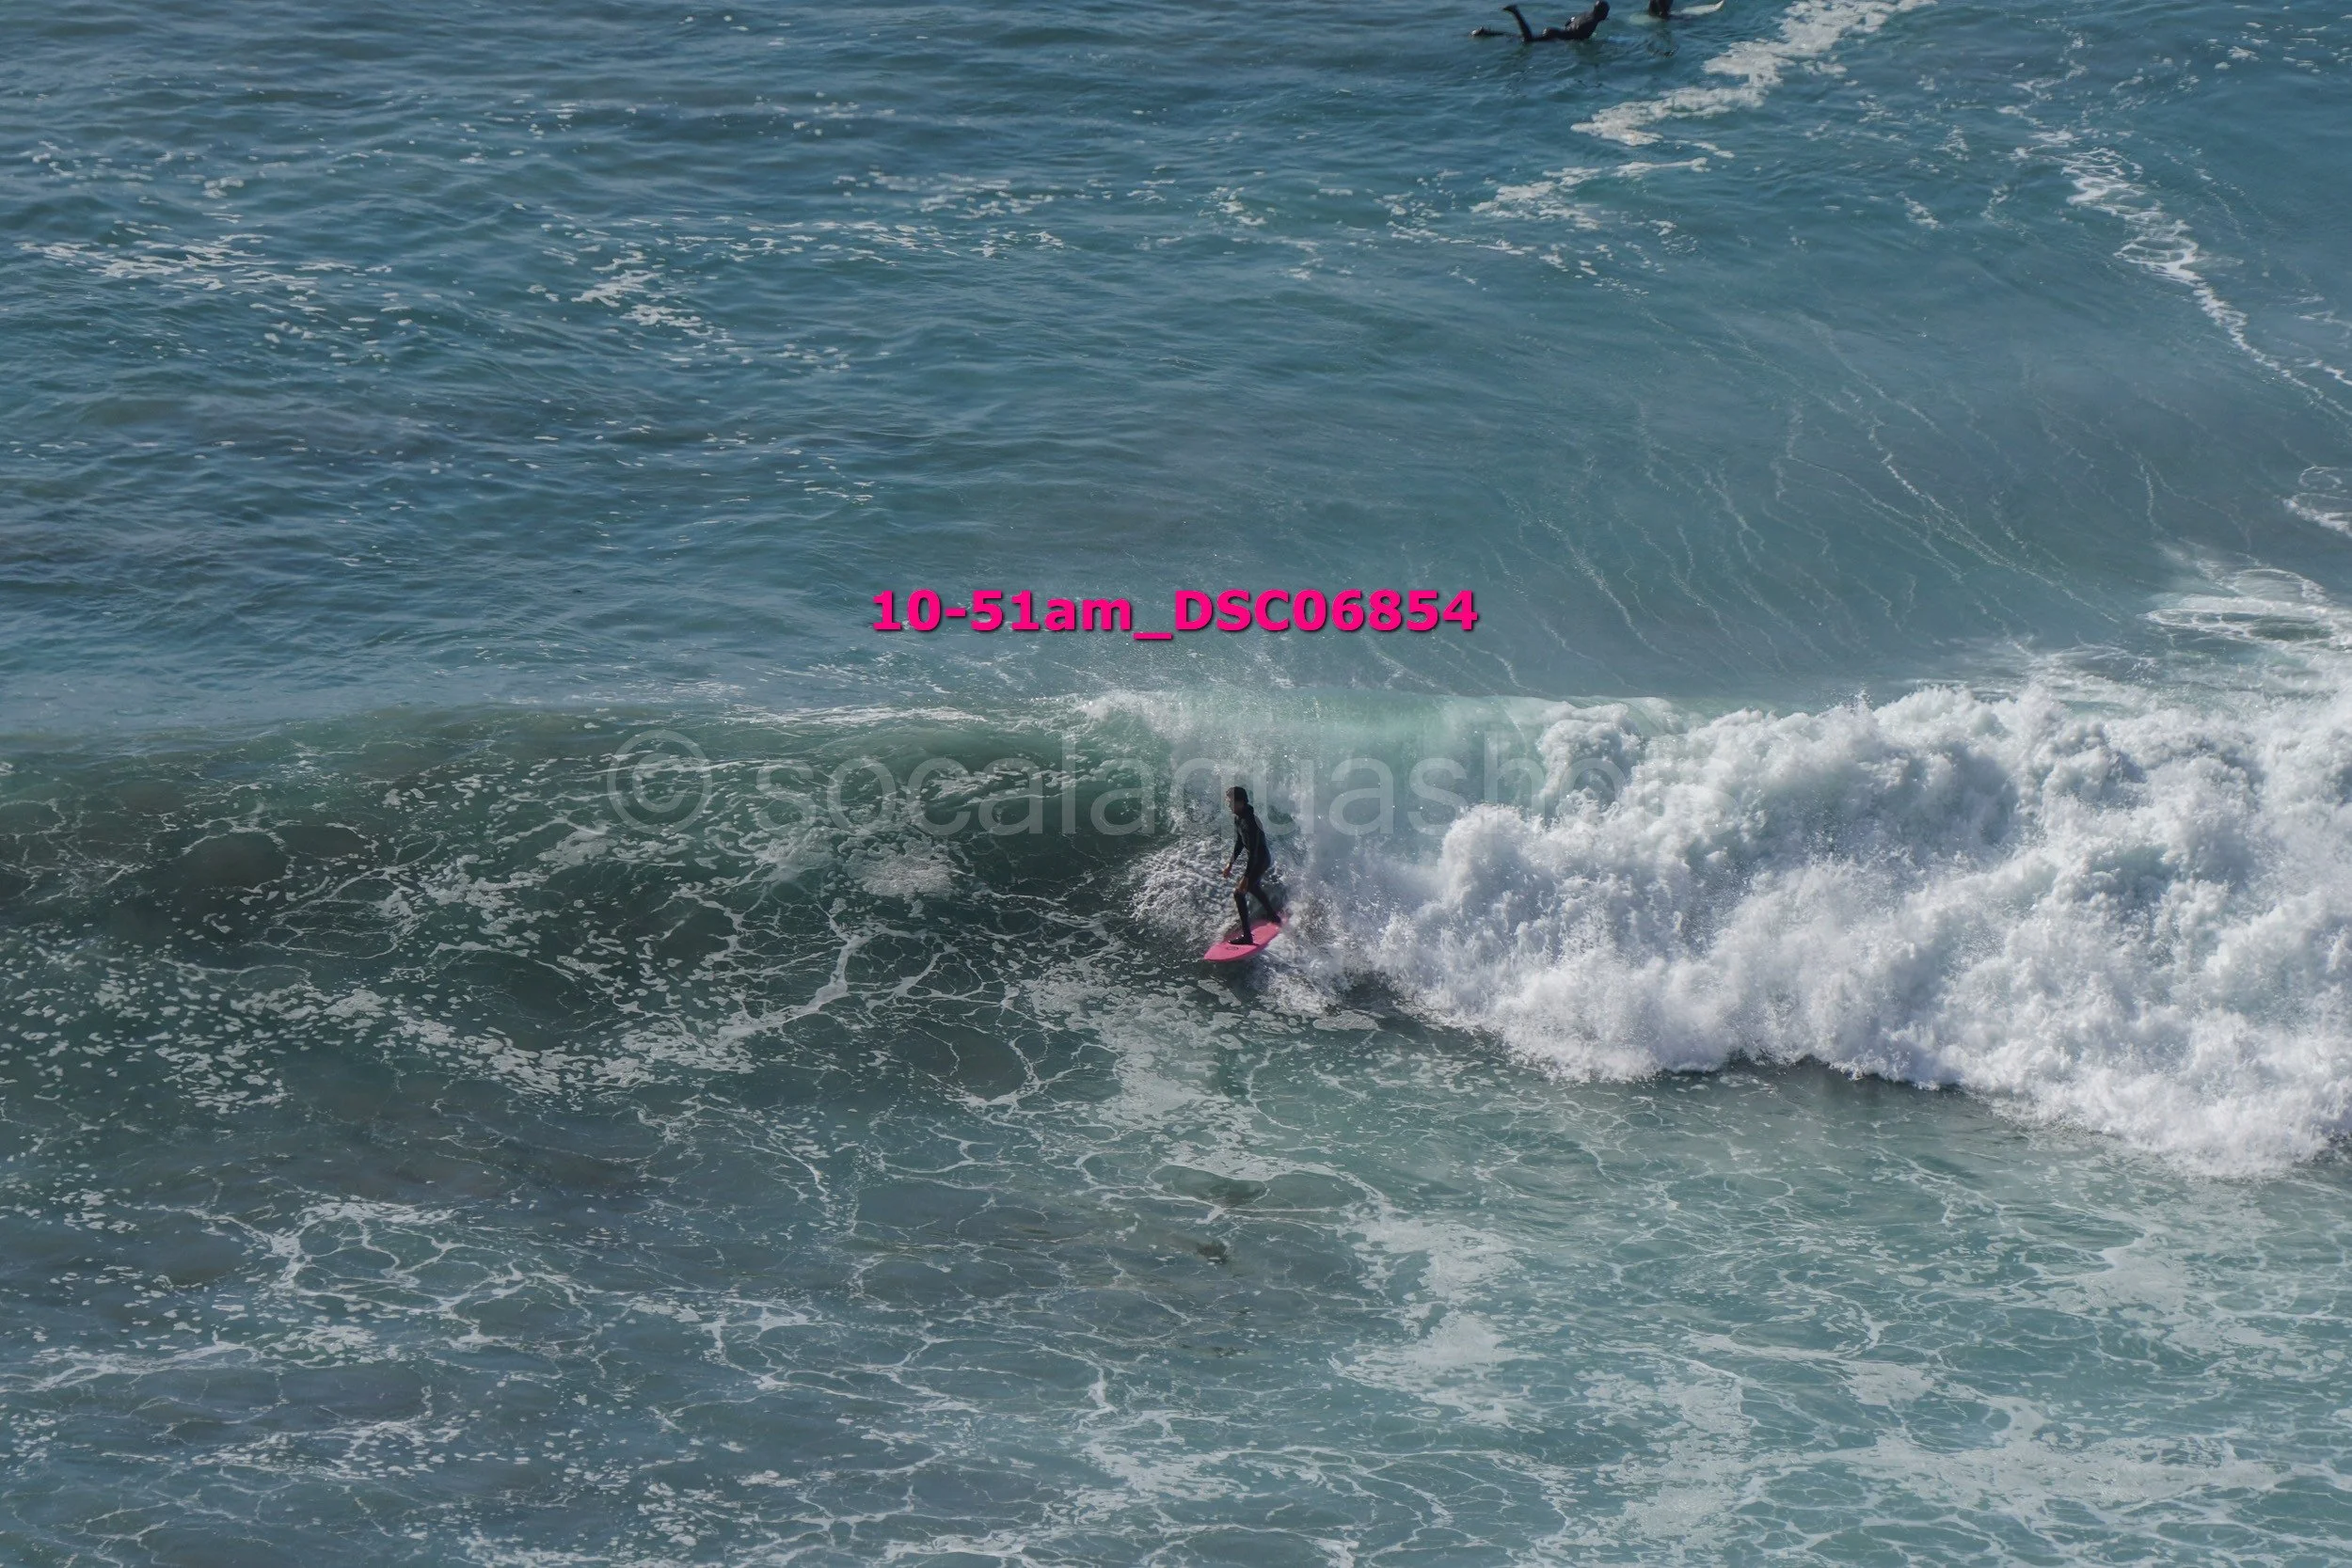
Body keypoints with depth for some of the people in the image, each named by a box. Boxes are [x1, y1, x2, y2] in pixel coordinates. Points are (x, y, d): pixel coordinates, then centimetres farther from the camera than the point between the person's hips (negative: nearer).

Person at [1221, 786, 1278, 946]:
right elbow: (1239, 843, 12)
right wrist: (1230, 863, 15)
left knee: (1239, 893, -12)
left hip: (1260, 860, -10)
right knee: (1253, 887, 34)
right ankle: (1273, 916, 56)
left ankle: (1246, 937, -9)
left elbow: (1253, 852, -32)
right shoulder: (1238, 818, -3)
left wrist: (1246, 877, -33)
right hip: (1262, 858, 10)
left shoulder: (1249, 821, -32)